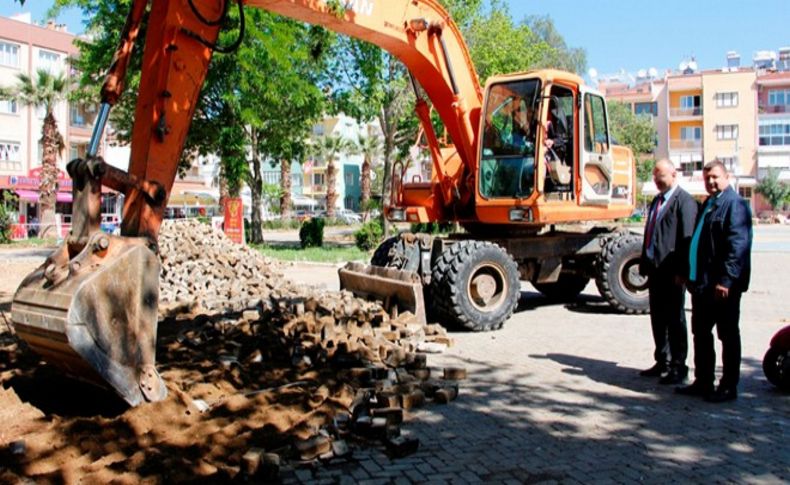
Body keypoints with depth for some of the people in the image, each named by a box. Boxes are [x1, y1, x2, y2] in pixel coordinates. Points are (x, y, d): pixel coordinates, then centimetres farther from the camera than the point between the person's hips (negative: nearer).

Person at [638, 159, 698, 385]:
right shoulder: (657, 201, 17)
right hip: (655, 269, 8)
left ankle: (678, 367, 11)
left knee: (675, 319, 1)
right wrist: (645, 265, 15)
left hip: (672, 272, -8)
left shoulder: (684, 201, -10)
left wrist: (681, 272, -19)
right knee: (658, 318, 14)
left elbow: (688, 239, -15)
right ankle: (663, 362, 26)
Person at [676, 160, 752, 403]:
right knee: (701, 333, 15)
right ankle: (703, 382, 26)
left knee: (728, 335, 3)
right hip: (702, 282, 9)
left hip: (723, 284, -9)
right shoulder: (707, 204, 16)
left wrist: (725, 280, -23)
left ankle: (729, 387, 13)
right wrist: (691, 275, 17)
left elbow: (738, 246, -20)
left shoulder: (735, 204, -12)